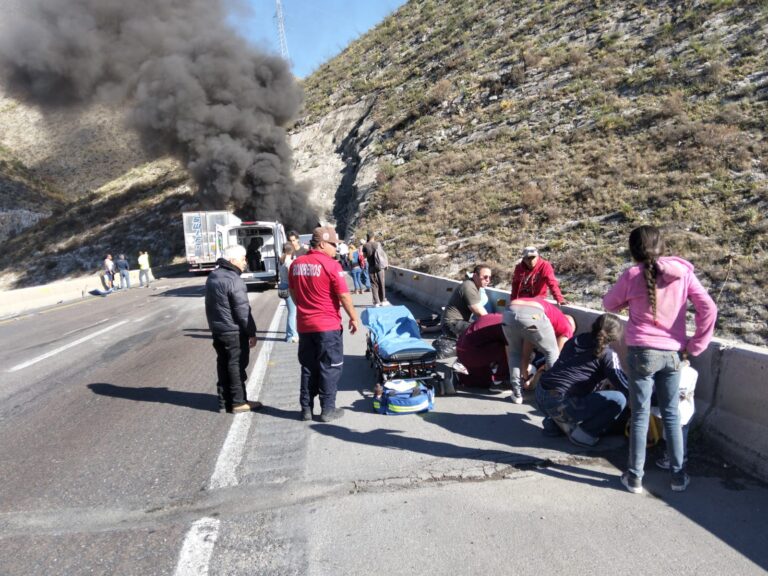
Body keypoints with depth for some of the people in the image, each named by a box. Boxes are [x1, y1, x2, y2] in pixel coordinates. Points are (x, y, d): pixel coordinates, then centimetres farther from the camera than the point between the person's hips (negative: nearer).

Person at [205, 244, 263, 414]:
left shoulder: (212, 276, 11)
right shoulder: (234, 280, -19)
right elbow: (242, 310, -20)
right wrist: (251, 332, -13)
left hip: (217, 330, 9)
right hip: (234, 332, -9)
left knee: (223, 365, 14)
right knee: (236, 366, 0)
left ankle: (224, 401, 21)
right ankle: (238, 403, 6)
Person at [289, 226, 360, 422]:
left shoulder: (296, 264, 5)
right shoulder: (331, 265, -13)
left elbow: (292, 292, 15)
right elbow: (344, 296, -12)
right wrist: (353, 318, -1)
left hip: (304, 325, 6)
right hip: (328, 325, -6)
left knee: (308, 367, 15)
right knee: (330, 368, 6)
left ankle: (306, 408, 21)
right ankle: (328, 409, 12)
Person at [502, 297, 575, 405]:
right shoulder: (566, 326, 31)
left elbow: (526, 351, 46)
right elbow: (556, 356, 31)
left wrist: (524, 373, 53)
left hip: (509, 313, 5)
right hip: (533, 314, -5)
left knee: (514, 353, 30)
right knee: (552, 352, 22)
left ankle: (517, 394, 25)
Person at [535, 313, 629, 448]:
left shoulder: (575, 340, 15)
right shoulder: (607, 354, -3)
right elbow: (625, 386, -7)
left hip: (540, 395, 8)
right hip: (559, 404, -8)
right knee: (619, 400, -5)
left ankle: (555, 423, 22)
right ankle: (583, 434, 1)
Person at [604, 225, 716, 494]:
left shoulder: (632, 275, -8)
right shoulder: (682, 271, -2)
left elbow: (609, 304, 6)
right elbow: (708, 309, -4)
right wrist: (695, 346, 3)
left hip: (642, 352, -2)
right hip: (673, 353, 3)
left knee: (640, 414, 6)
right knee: (671, 414, 16)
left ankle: (634, 477, 14)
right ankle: (678, 475, 25)